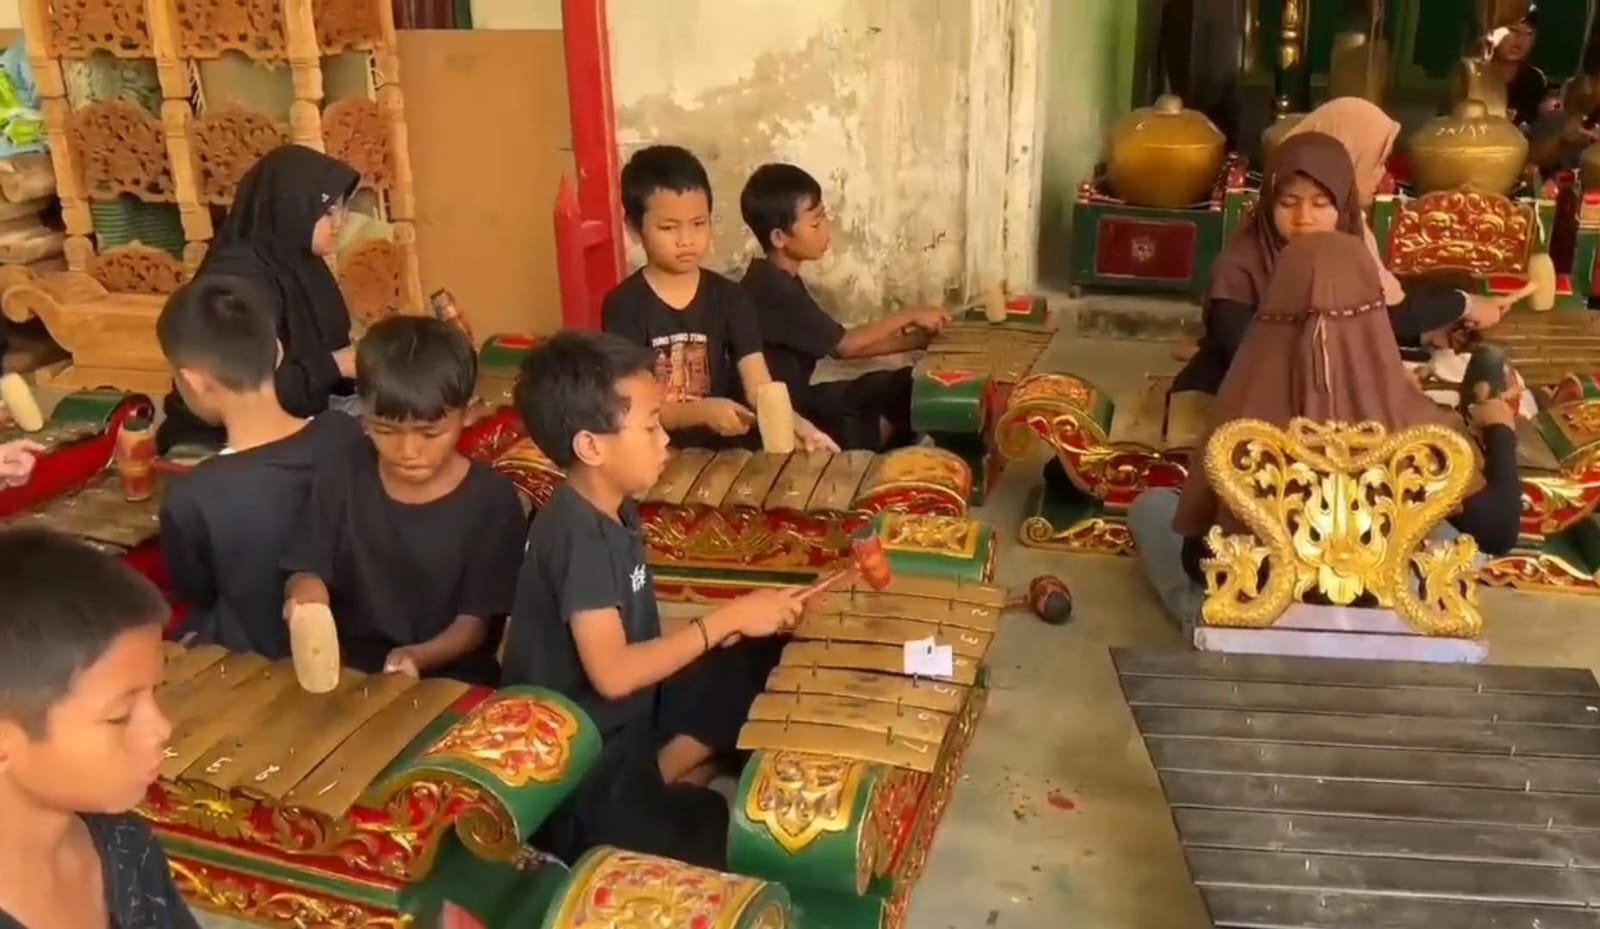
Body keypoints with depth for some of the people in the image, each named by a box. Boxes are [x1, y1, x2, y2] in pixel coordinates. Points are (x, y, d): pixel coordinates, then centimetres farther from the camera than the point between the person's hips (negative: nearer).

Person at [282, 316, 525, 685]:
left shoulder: (492, 499, -9)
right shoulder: (339, 482, 0)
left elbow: (476, 621, -6)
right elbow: (307, 572, 5)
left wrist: (418, 657, -25)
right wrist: (305, 588, -19)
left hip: (448, 676, -1)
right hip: (349, 666, 2)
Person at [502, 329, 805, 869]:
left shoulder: (615, 511, 4)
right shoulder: (577, 536, -25)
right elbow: (612, 673, -32)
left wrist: (712, 635, -4)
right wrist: (727, 619, -28)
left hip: (629, 713, 10)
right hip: (577, 759, -9)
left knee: (762, 658, 5)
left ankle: (663, 772, -3)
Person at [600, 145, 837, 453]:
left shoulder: (729, 298, 2)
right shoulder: (624, 305, -6)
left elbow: (760, 388, -8)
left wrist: (795, 424, -28)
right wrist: (702, 411, -27)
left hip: (722, 447, 2)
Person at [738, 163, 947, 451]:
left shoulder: (781, 282, 9)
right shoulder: (772, 287, -22)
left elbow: (838, 346, 7)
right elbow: (845, 344, -17)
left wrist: (917, 339, 1)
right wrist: (908, 316, -7)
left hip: (795, 401, 9)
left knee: (907, 385, 6)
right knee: (891, 422, -9)